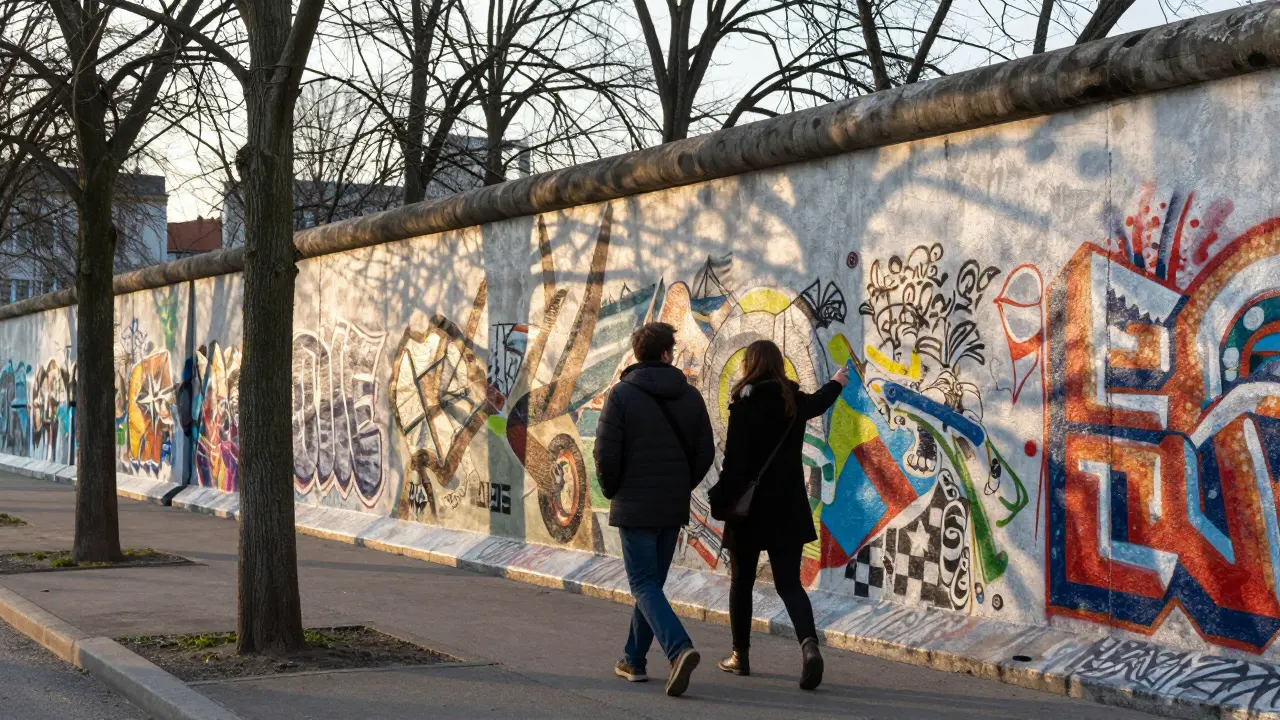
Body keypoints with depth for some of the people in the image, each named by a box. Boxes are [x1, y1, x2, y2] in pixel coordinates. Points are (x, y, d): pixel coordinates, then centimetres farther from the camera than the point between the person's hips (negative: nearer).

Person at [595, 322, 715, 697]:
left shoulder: (622, 394, -8)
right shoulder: (690, 396, 4)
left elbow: (606, 452, -12)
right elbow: (705, 453, 5)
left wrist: (611, 490, 5)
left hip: (634, 506, -4)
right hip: (674, 508, 4)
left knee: (644, 585, -5)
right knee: (652, 582, 16)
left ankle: (679, 649, -25)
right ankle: (634, 660, 21)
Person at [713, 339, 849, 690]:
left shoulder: (744, 407, -12)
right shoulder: (795, 402, 5)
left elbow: (735, 463, -18)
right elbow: (818, 402, 29)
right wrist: (836, 383, 50)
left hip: (750, 507, -4)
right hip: (788, 508, 4)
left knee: (741, 582, 12)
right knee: (789, 583, 3)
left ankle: (740, 656, 20)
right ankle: (809, 643, -21)